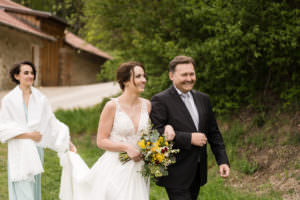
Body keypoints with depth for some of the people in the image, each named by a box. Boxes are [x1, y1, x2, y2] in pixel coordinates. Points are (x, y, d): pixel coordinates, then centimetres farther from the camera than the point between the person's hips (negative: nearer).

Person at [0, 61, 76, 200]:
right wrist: (29, 135, -13)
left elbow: (52, 122, 7)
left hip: (36, 149, 4)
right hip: (19, 152, -4)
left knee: (34, 188, 10)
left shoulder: (40, 99, 5)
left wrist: (67, 142, 0)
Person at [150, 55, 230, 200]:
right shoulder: (160, 100, -9)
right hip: (176, 175, -7)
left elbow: (213, 133, 15)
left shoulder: (203, 99, 12)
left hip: (197, 172, 7)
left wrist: (222, 160, 6)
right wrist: (190, 138, -20)